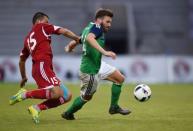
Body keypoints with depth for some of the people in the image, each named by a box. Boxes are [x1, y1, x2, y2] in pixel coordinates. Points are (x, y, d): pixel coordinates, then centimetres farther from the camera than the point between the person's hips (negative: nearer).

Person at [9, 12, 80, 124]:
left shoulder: (28, 39, 30)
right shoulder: (41, 26, 12)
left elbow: (21, 61, 37)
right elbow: (64, 31, 10)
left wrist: (24, 77, 48)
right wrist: (78, 39, 24)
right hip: (42, 65, -8)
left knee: (67, 96, 3)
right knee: (57, 93, -27)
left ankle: (37, 108, -2)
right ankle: (25, 94, -17)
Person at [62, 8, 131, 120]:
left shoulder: (87, 29, 9)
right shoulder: (96, 27, -18)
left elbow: (74, 42, 15)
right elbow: (89, 38, -39)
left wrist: (69, 47, 39)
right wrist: (104, 52, -47)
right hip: (90, 70, -10)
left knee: (120, 78, 9)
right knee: (87, 97, 8)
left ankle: (114, 107, 18)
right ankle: (68, 114, 27)